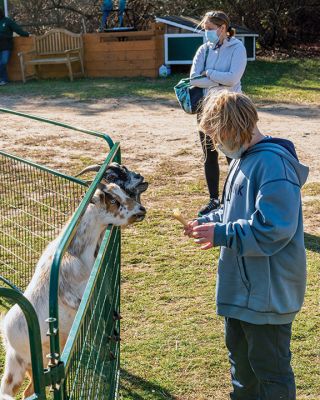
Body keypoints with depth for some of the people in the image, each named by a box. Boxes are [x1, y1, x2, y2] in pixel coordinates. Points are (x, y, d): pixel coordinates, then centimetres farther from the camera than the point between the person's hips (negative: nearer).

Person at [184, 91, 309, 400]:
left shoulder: (273, 164, -24)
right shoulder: (243, 159, 8)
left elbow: (272, 230, -29)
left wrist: (221, 234, -23)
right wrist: (207, 222, 3)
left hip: (269, 292, -10)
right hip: (241, 287, 10)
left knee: (270, 368, 5)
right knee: (240, 354, 26)